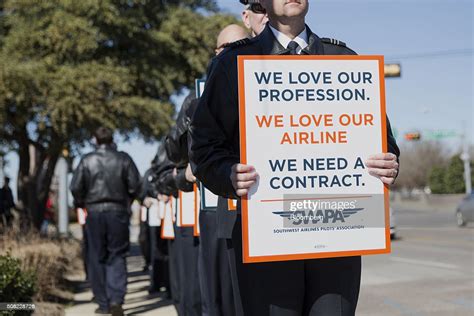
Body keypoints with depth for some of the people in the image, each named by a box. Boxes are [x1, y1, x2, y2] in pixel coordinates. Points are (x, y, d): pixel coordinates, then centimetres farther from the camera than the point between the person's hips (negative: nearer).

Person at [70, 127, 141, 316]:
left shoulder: (87, 160, -2)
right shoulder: (123, 159, -1)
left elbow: (75, 187, -5)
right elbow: (135, 185, -4)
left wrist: (81, 203, 14)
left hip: (94, 213, 0)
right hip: (118, 212, 0)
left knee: (97, 259, 9)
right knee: (117, 256, 6)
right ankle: (116, 299, -11)